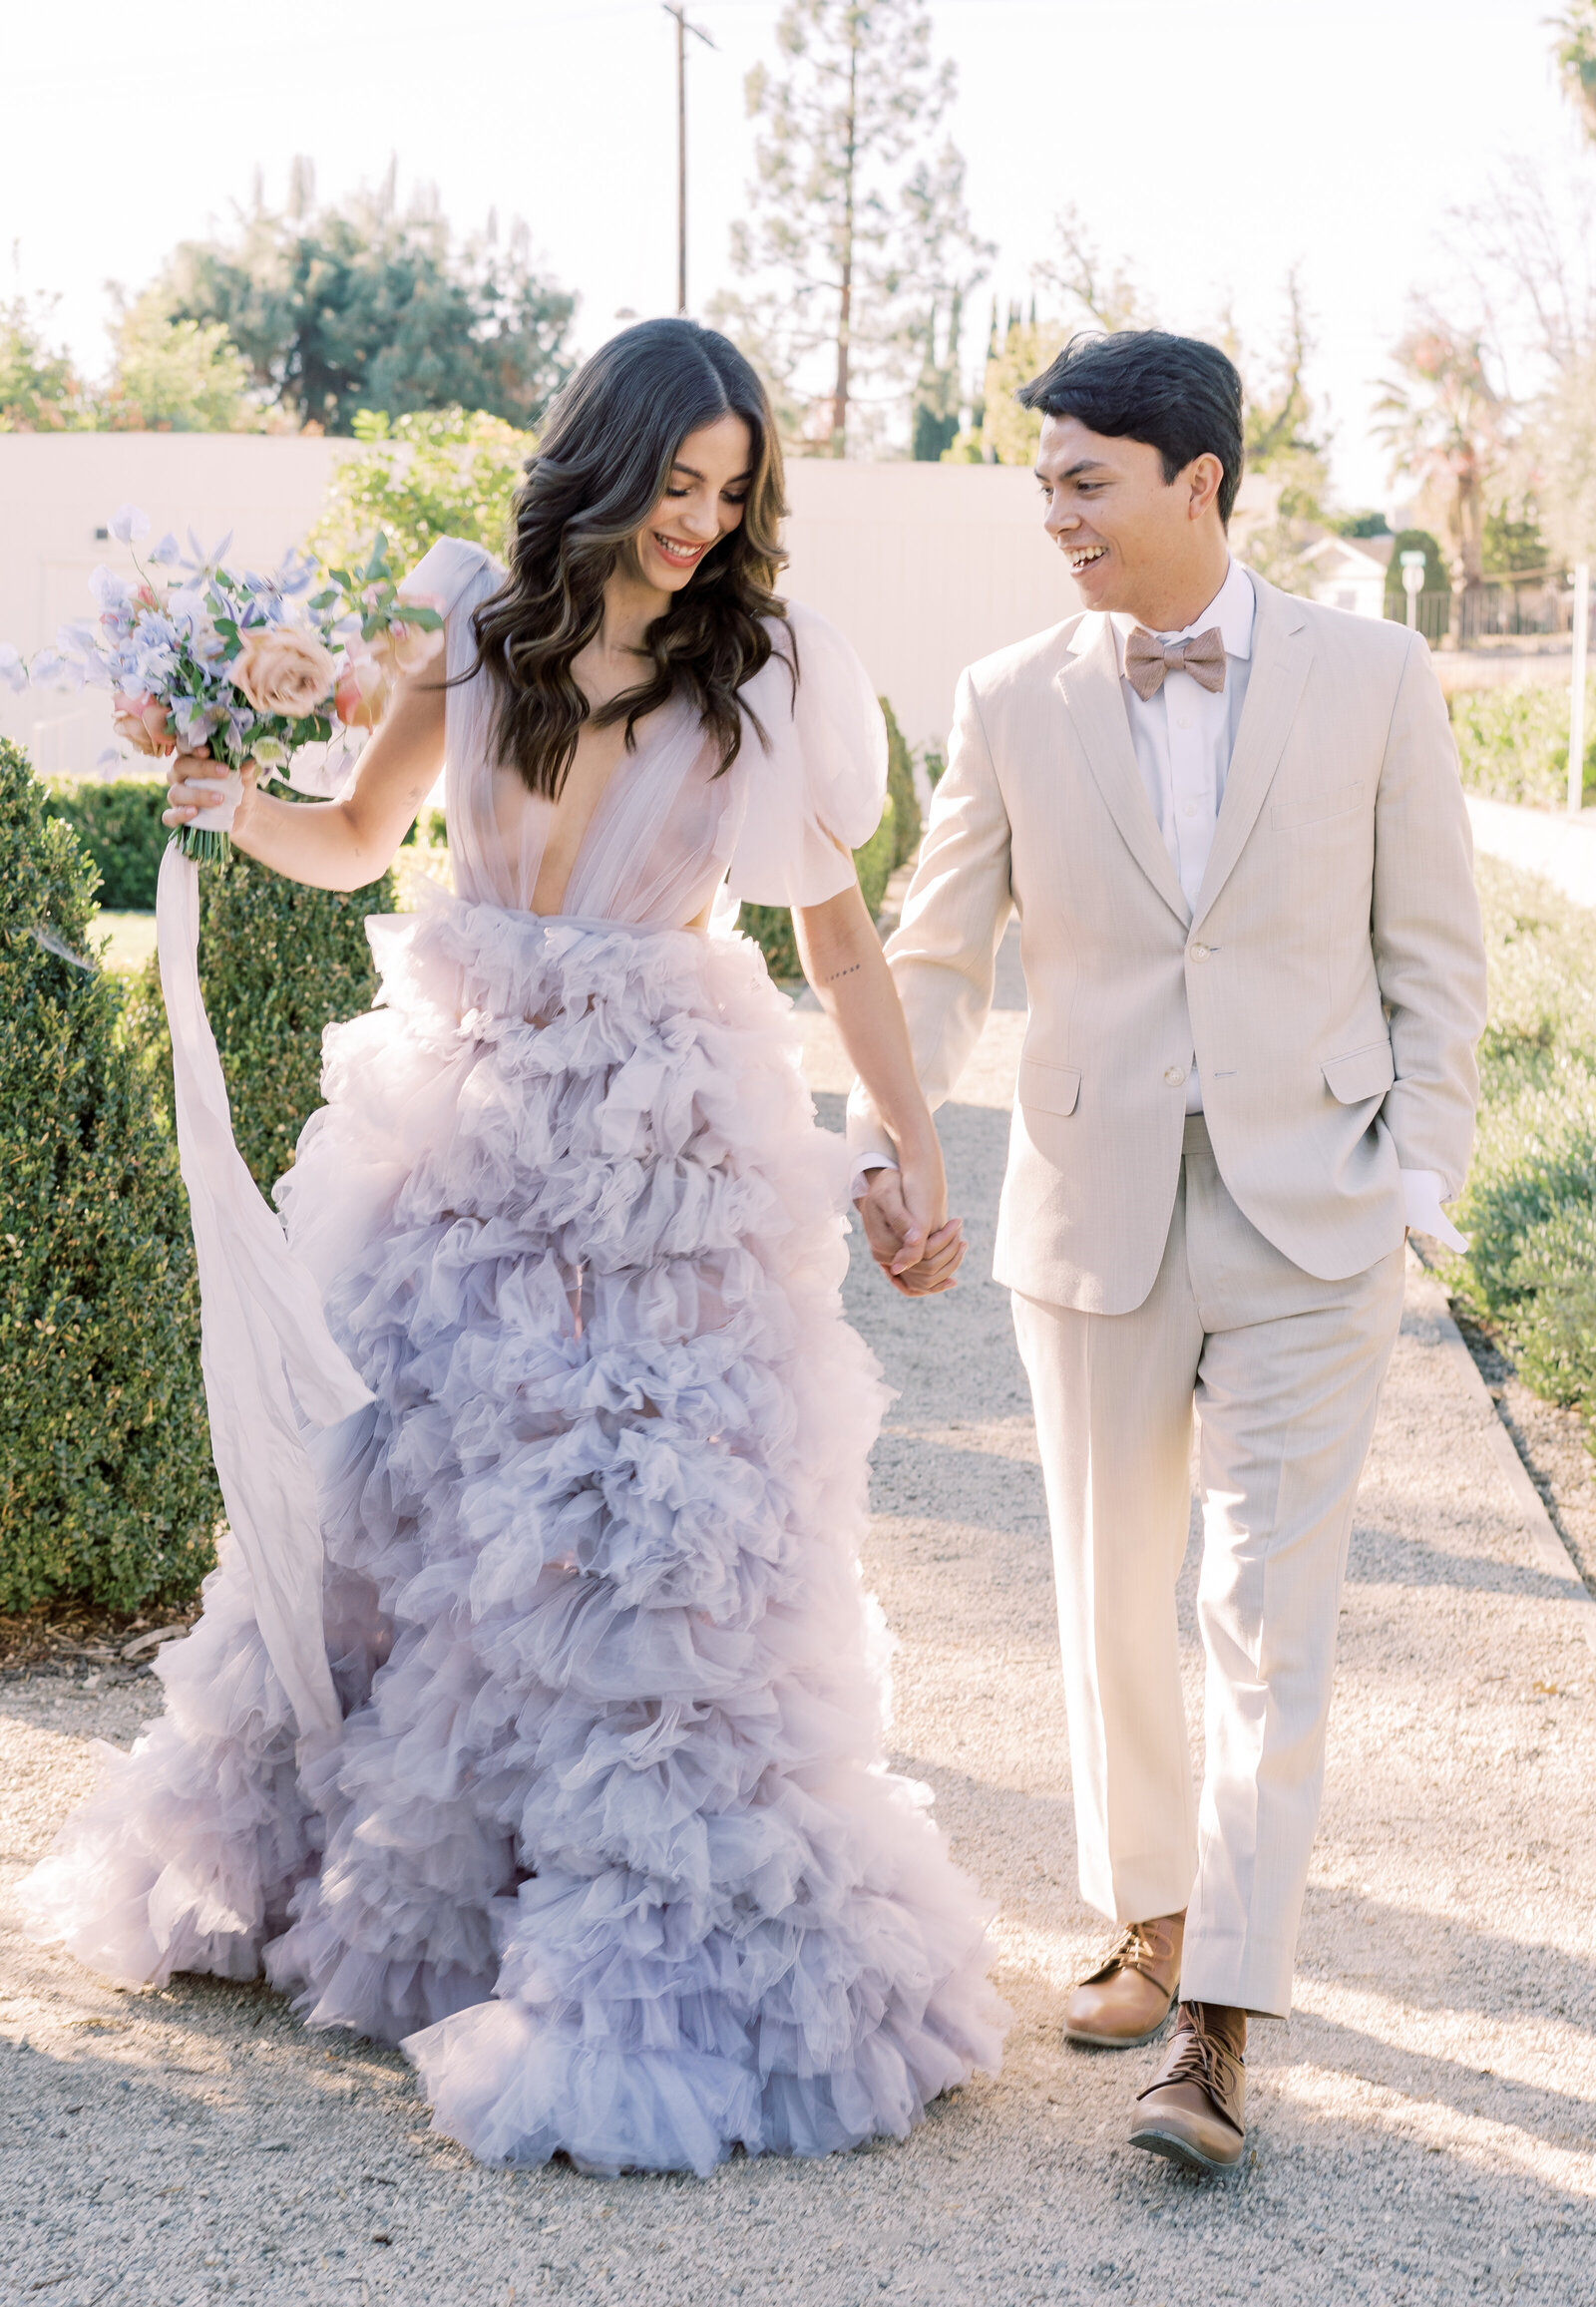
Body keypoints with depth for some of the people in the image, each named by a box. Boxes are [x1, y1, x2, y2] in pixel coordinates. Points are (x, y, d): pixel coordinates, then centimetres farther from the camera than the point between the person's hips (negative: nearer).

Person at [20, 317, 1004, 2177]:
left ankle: (684, 1961, 9)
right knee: (391, 1475, 11)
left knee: (646, 1530, -5)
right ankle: (373, 1879, 34)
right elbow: (355, 842, 14)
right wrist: (236, 803, -6)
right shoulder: (475, 630, 2)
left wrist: (918, 1157, 0)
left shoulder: (764, 672, -4)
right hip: (462, 1113, 4)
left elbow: (835, 928, 2)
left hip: (662, 1149, -3)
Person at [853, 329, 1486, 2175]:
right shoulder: (1011, 703, 2)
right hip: (1093, 1214, 2)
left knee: (1271, 1617, -5)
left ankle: (1216, 2033, 0)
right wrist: (884, 1142, -9)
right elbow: (936, 952, 5)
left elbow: (1434, 953, 4)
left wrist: (1417, 1176, -3)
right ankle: (1149, 1919, 33)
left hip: (1309, 1223, -2)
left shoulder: (1372, 680, -1)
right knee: (1113, 1601, 12)